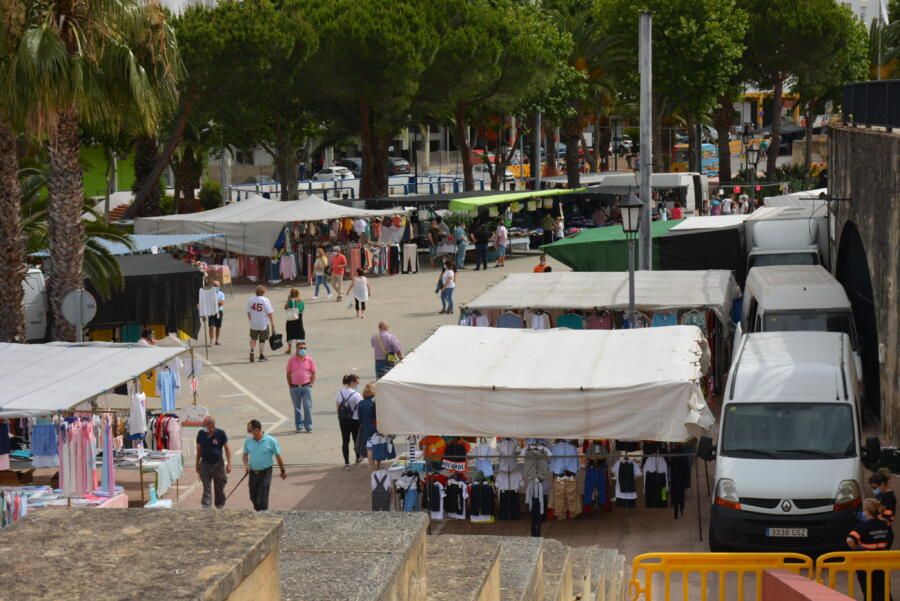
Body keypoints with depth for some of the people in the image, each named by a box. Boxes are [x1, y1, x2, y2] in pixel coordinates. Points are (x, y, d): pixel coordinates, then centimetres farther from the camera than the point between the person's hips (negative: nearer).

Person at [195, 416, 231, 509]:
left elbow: (227, 448, -2)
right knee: (206, 488, -4)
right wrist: (197, 464, 11)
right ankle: (205, 508, -8)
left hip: (218, 464, -1)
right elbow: (199, 450, 9)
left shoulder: (220, 434, -8)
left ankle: (219, 507, 24)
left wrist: (229, 464, -7)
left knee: (219, 489, 9)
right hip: (205, 464, 1)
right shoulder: (201, 434, -1)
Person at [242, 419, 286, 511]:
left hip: (265, 472, -4)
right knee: (253, 497, 15)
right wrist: (246, 464, -8)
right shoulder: (248, 441, -2)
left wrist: (283, 471, 6)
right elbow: (245, 454, 12)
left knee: (263, 498, -7)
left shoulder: (271, 441, -12)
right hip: (253, 472, 4)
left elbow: (278, 456, -2)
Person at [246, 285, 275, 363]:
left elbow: (248, 312, 2)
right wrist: (273, 324, -4)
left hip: (253, 324, 2)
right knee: (262, 340, 11)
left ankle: (252, 351, -1)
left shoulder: (250, 299, -2)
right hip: (263, 324, -2)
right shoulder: (265, 300, -11)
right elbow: (270, 313, -11)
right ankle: (261, 355, 18)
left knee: (253, 338, 19)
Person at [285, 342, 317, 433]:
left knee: (307, 407, -4)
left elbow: (313, 373, 5)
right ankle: (299, 426, 18)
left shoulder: (310, 360, 1)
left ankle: (308, 426, 4)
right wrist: (290, 386, 2)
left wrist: (310, 384, -3)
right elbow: (288, 374, 7)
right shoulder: (291, 360, 3)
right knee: (297, 408, 9)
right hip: (295, 387, 1)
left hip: (306, 387, -1)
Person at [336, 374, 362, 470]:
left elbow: (338, 406, 7)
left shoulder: (339, 393, 0)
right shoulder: (356, 395, -17)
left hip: (343, 420, 4)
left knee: (345, 441, 4)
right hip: (354, 420, -4)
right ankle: (358, 457, 36)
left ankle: (346, 463, 1)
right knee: (356, 439, 18)